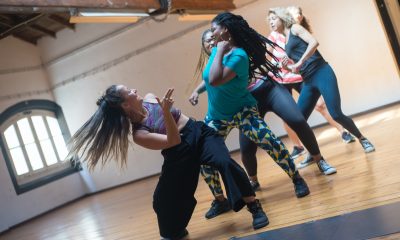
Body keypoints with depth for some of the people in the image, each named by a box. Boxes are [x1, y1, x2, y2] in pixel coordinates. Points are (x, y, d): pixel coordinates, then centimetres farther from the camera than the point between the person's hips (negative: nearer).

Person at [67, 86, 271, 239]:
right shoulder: (138, 134, -19)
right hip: (180, 153, -3)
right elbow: (173, 141, -30)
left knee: (225, 163, -24)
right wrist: (165, 112, -38)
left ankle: (255, 208, -13)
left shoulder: (150, 98, 0)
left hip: (198, 133, 3)